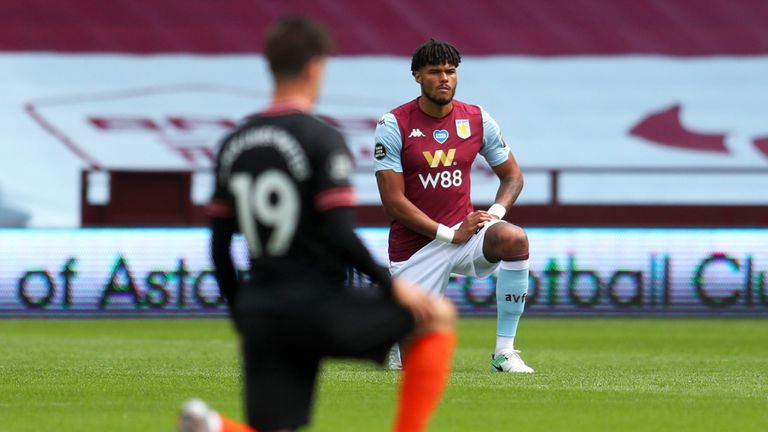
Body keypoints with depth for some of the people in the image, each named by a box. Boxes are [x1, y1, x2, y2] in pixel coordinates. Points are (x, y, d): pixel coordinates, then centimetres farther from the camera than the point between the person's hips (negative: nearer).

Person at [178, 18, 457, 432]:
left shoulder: (234, 144, 12)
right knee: (438, 316, 12)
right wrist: (392, 285, -3)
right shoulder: (323, 139, -9)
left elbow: (218, 246, 14)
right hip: (318, 310, -6)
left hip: (260, 314, 6)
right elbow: (339, 235, -16)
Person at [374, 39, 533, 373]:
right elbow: (393, 201, -12)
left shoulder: (477, 120, 2)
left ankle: (504, 352, -22)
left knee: (515, 239, -31)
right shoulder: (393, 125, -9)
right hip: (414, 245, -3)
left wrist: (495, 213, -9)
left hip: (464, 230, 3)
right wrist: (449, 234, -17)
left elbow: (512, 174, 13)